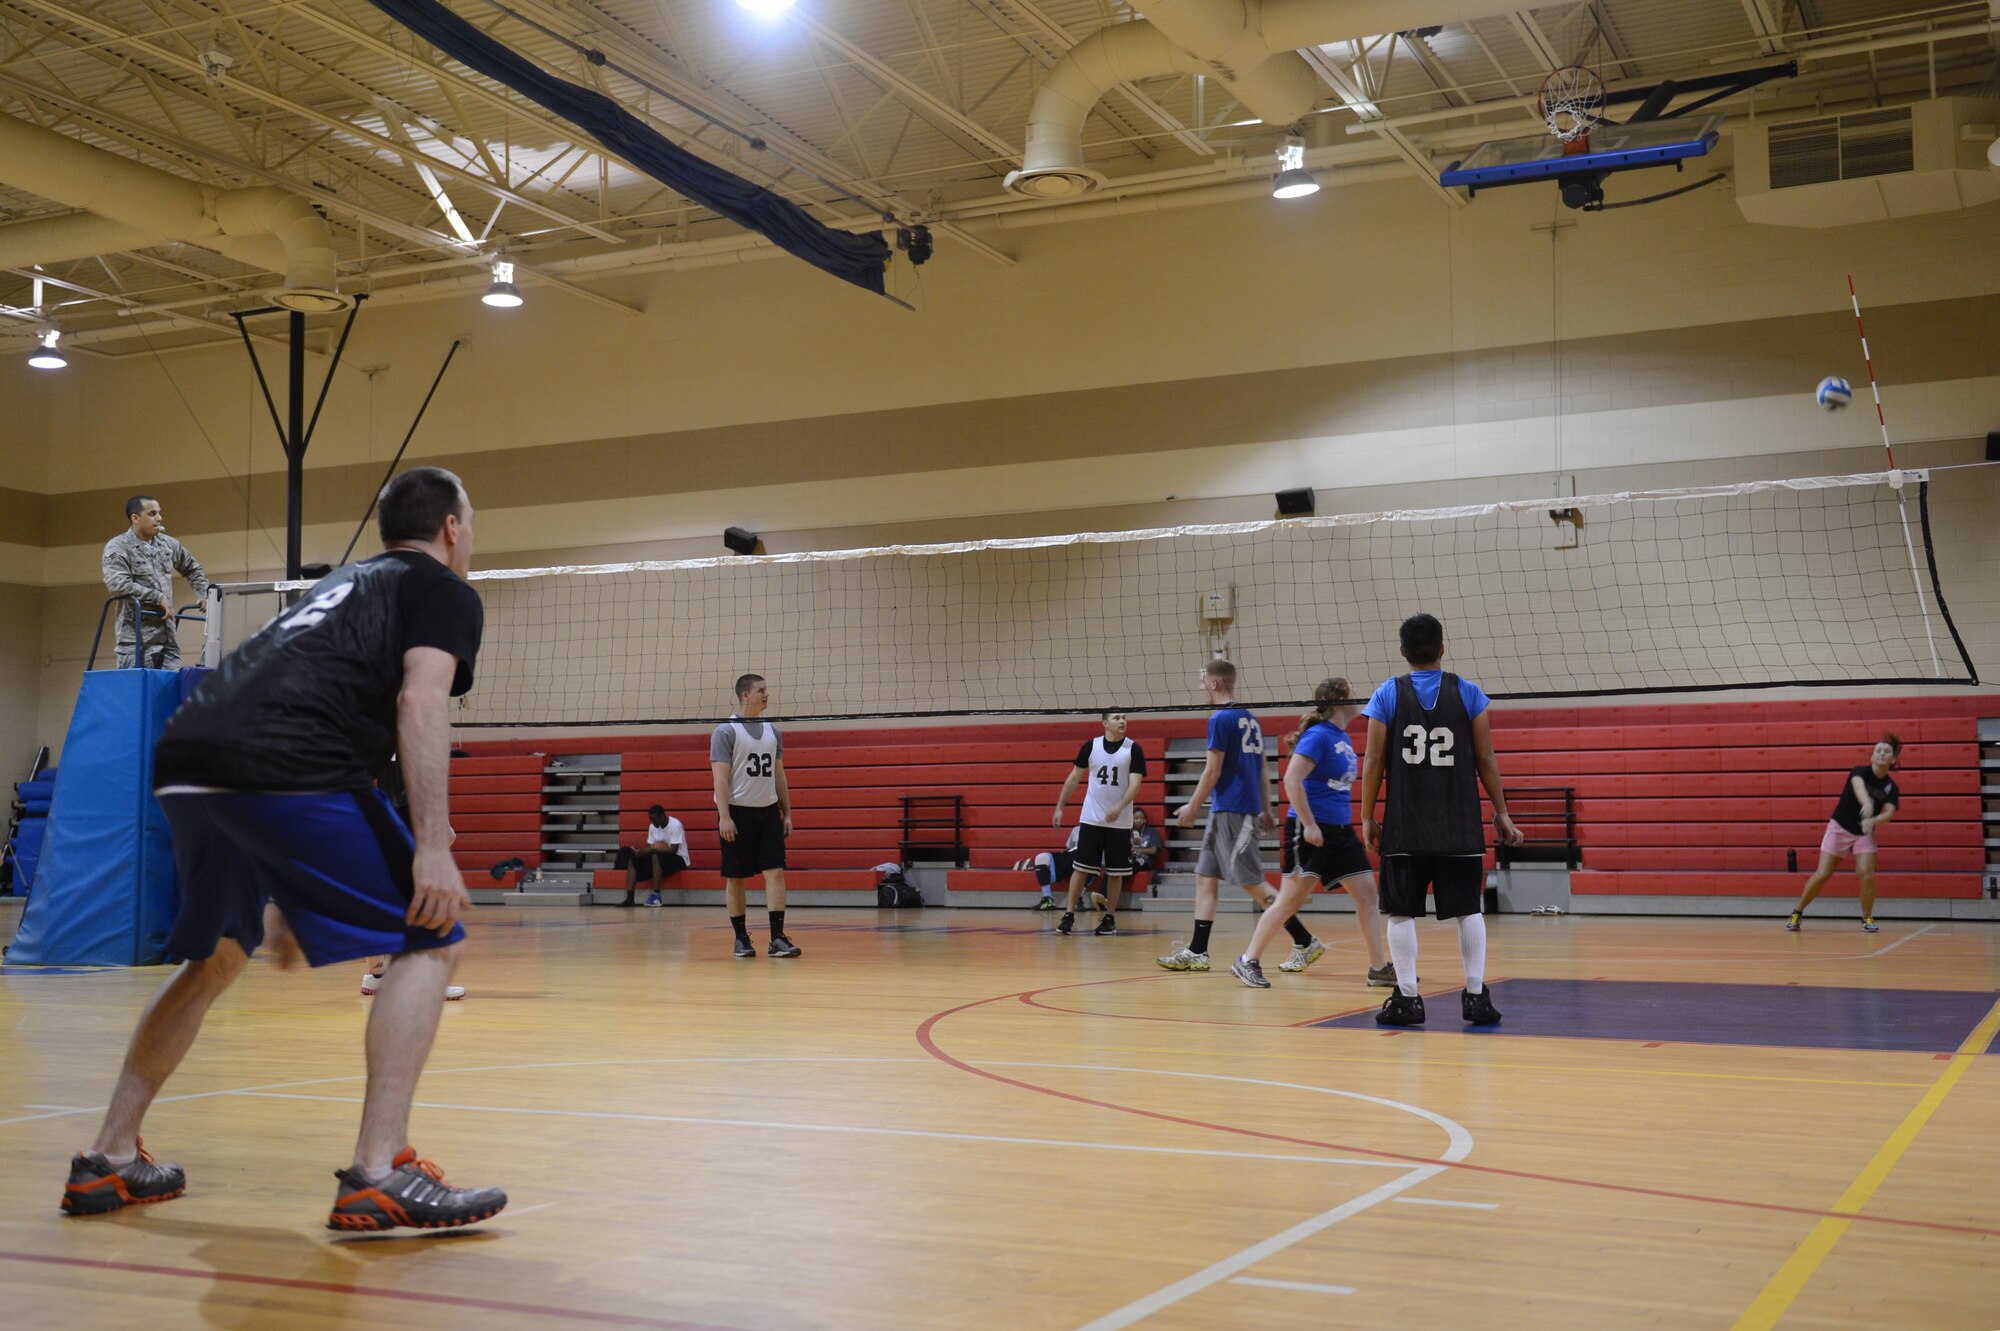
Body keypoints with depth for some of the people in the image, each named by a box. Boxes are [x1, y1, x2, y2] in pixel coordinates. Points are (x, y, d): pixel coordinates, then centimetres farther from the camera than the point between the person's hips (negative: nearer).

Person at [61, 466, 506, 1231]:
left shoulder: (345, 582, 34)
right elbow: (420, 702, -8)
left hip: (185, 763, 8)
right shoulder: (445, 592, 12)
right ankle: (379, 1178, -6)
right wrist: (432, 844, -16)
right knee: (431, 941, 1)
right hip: (284, 772, -8)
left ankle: (108, 1161, 32)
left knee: (216, 959, 27)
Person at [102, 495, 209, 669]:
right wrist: (158, 598, -17)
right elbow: (117, 584, -19)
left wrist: (203, 595, 16)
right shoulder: (117, 547, -3)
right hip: (137, 636, -6)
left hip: (167, 634, 6)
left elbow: (192, 570, 31)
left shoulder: (168, 544, 14)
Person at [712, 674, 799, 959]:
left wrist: (787, 813, 12)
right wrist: (724, 817, -18)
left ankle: (777, 938, -8)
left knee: (775, 872, -6)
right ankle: (741, 938, 14)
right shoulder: (726, 731, -6)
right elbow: (720, 777, -11)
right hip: (738, 812, -5)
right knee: (735, 878, 3)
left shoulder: (772, 731, 12)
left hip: (768, 810, 5)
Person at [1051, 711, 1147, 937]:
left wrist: (1119, 807, -27)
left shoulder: (1134, 749, -4)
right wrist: (1059, 807, 7)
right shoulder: (1091, 746, 1)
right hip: (1091, 819, 1)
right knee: (1080, 868, -1)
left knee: (1115, 872, 4)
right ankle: (1069, 914, 4)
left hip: (1120, 823, -1)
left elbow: (1135, 784, -12)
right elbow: (1074, 778, 10)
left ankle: (1110, 918, 14)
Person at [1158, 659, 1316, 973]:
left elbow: (1212, 771, -14)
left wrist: (1192, 807, -6)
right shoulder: (1251, 721, 15)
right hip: (1248, 808, 10)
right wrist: (1266, 811, 21)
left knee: (1253, 882, -8)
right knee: (1205, 878, 11)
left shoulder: (1221, 719, -12)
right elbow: (1262, 772, 18)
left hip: (1230, 812, -10)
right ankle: (1197, 952, 10)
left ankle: (1304, 941, -7)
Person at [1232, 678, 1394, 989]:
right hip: (1310, 829, -8)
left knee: (1366, 892, 5)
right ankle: (1248, 961, 4)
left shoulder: (1343, 737, 12)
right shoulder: (1319, 735, -14)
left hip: (1339, 830, 9)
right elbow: (1292, 780, -22)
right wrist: (1309, 825, -23)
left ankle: (1379, 967, 11)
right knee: (1291, 899, -6)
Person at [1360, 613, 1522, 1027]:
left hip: (1405, 829, -1)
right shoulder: (1468, 693, 1)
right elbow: (1486, 760, 2)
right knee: (1468, 910, 9)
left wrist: (1367, 817, 5)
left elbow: (1374, 761, -2)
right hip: (1459, 829, 1)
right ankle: (1476, 996, 7)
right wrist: (1501, 813, 9)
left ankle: (1407, 999, 3)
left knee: (1402, 912, 5)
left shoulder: (1387, 694, 0)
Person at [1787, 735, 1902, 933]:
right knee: (1822, 874, -6)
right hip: (1839, 828, -2)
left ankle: (1867, 918, 6)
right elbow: (1858, 786, -40)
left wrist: (1872, 821, -45)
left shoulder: (1892, 788, -6)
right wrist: (1867, 804, -62)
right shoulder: (1859, 772, -16)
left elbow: (1889, 812, -22)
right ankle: (1797, 913, 10)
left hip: (1864, 833, 2)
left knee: (1867, 875, -15)